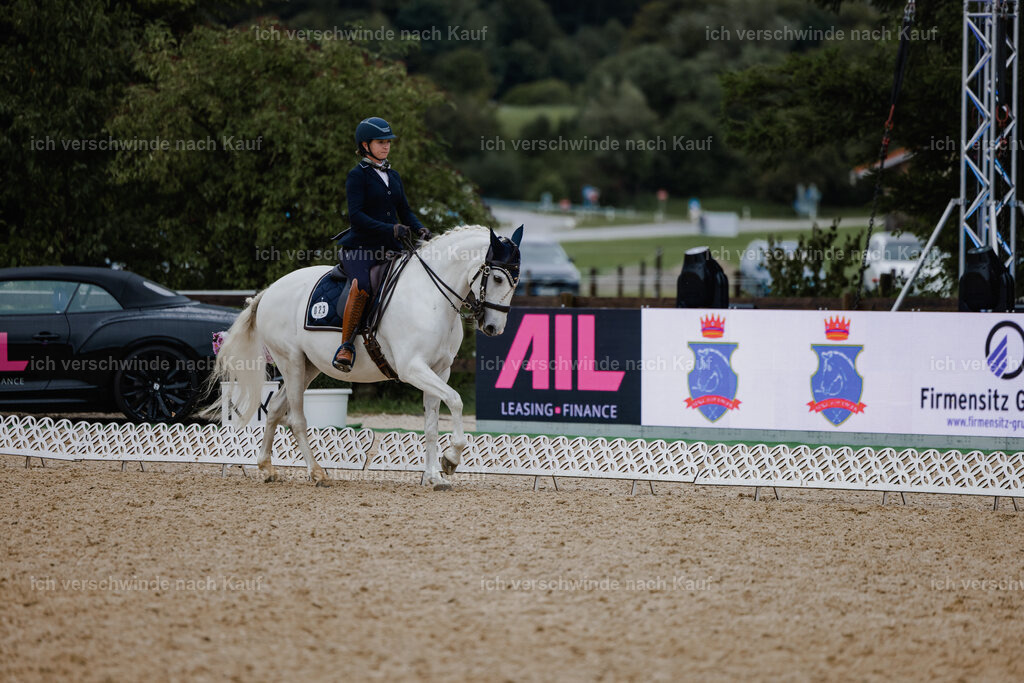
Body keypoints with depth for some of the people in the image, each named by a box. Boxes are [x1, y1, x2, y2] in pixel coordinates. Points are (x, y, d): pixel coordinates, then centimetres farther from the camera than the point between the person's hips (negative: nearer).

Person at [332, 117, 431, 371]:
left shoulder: (393, 176, 18)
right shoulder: (357, 175, -3)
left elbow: (405, 212, 20)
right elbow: (356, 215, -13)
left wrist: (420, 230, -2)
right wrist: (391, 229, -23)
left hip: (389, 249, 7)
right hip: (359, 248, -7)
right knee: (361, 287, -34)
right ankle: (346, 346, -28)